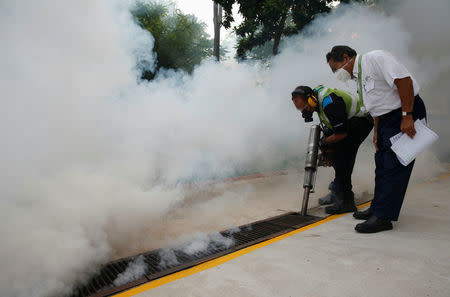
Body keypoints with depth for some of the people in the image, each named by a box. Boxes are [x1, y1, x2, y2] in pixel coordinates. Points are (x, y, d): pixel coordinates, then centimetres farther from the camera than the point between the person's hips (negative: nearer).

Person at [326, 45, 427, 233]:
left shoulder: (375, 58, -12)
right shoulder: (358, 76, 15)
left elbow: (404, 80, -22)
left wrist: (406, 116, -25)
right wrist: (377, 131, 14)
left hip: (406, 116, -9)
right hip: (387, 119, 10)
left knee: (394, 167, -9)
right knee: (382, 166, 12)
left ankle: (383, 217, -4)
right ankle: (377, 208, 24)